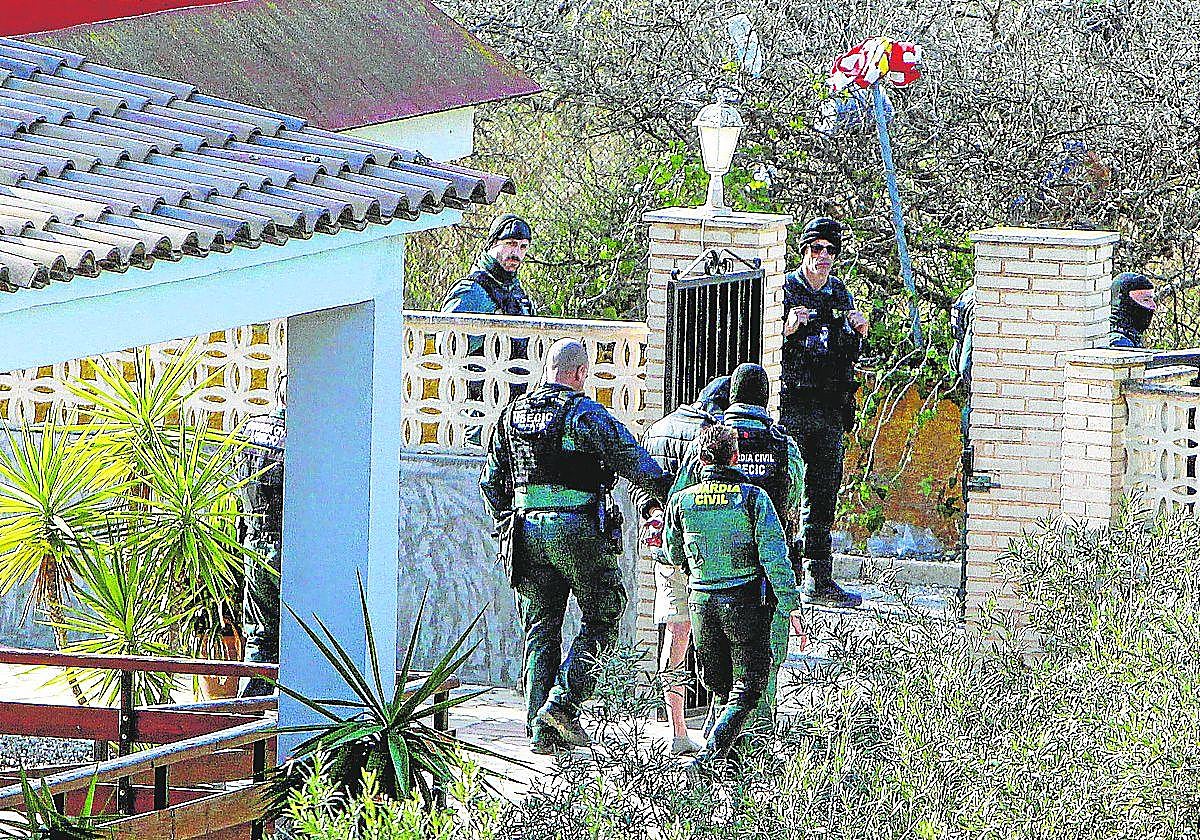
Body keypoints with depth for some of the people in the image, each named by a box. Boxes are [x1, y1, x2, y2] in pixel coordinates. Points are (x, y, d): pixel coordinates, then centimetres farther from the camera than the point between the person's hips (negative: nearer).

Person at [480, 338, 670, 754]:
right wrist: (666, 492, 3)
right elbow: (635, 461, -9)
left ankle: (540, 728, 6)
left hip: (528, 528, 5)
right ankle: (563, 703, -8)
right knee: (601, 619, 7)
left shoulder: (511, 414, 10)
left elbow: (491, 481, 16)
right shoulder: (587, 414, -8)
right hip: (578, 528, -5)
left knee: (541, 628, 10)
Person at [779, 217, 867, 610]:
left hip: (831, 410, 6)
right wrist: (789, 329, -22)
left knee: (824, 496, 7)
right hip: (792, 404, -5)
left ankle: (818, 579, 9)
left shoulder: (841, 294, 15)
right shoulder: (786, 289, -1)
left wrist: (857, 334, -3)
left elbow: (848, 357, 16)